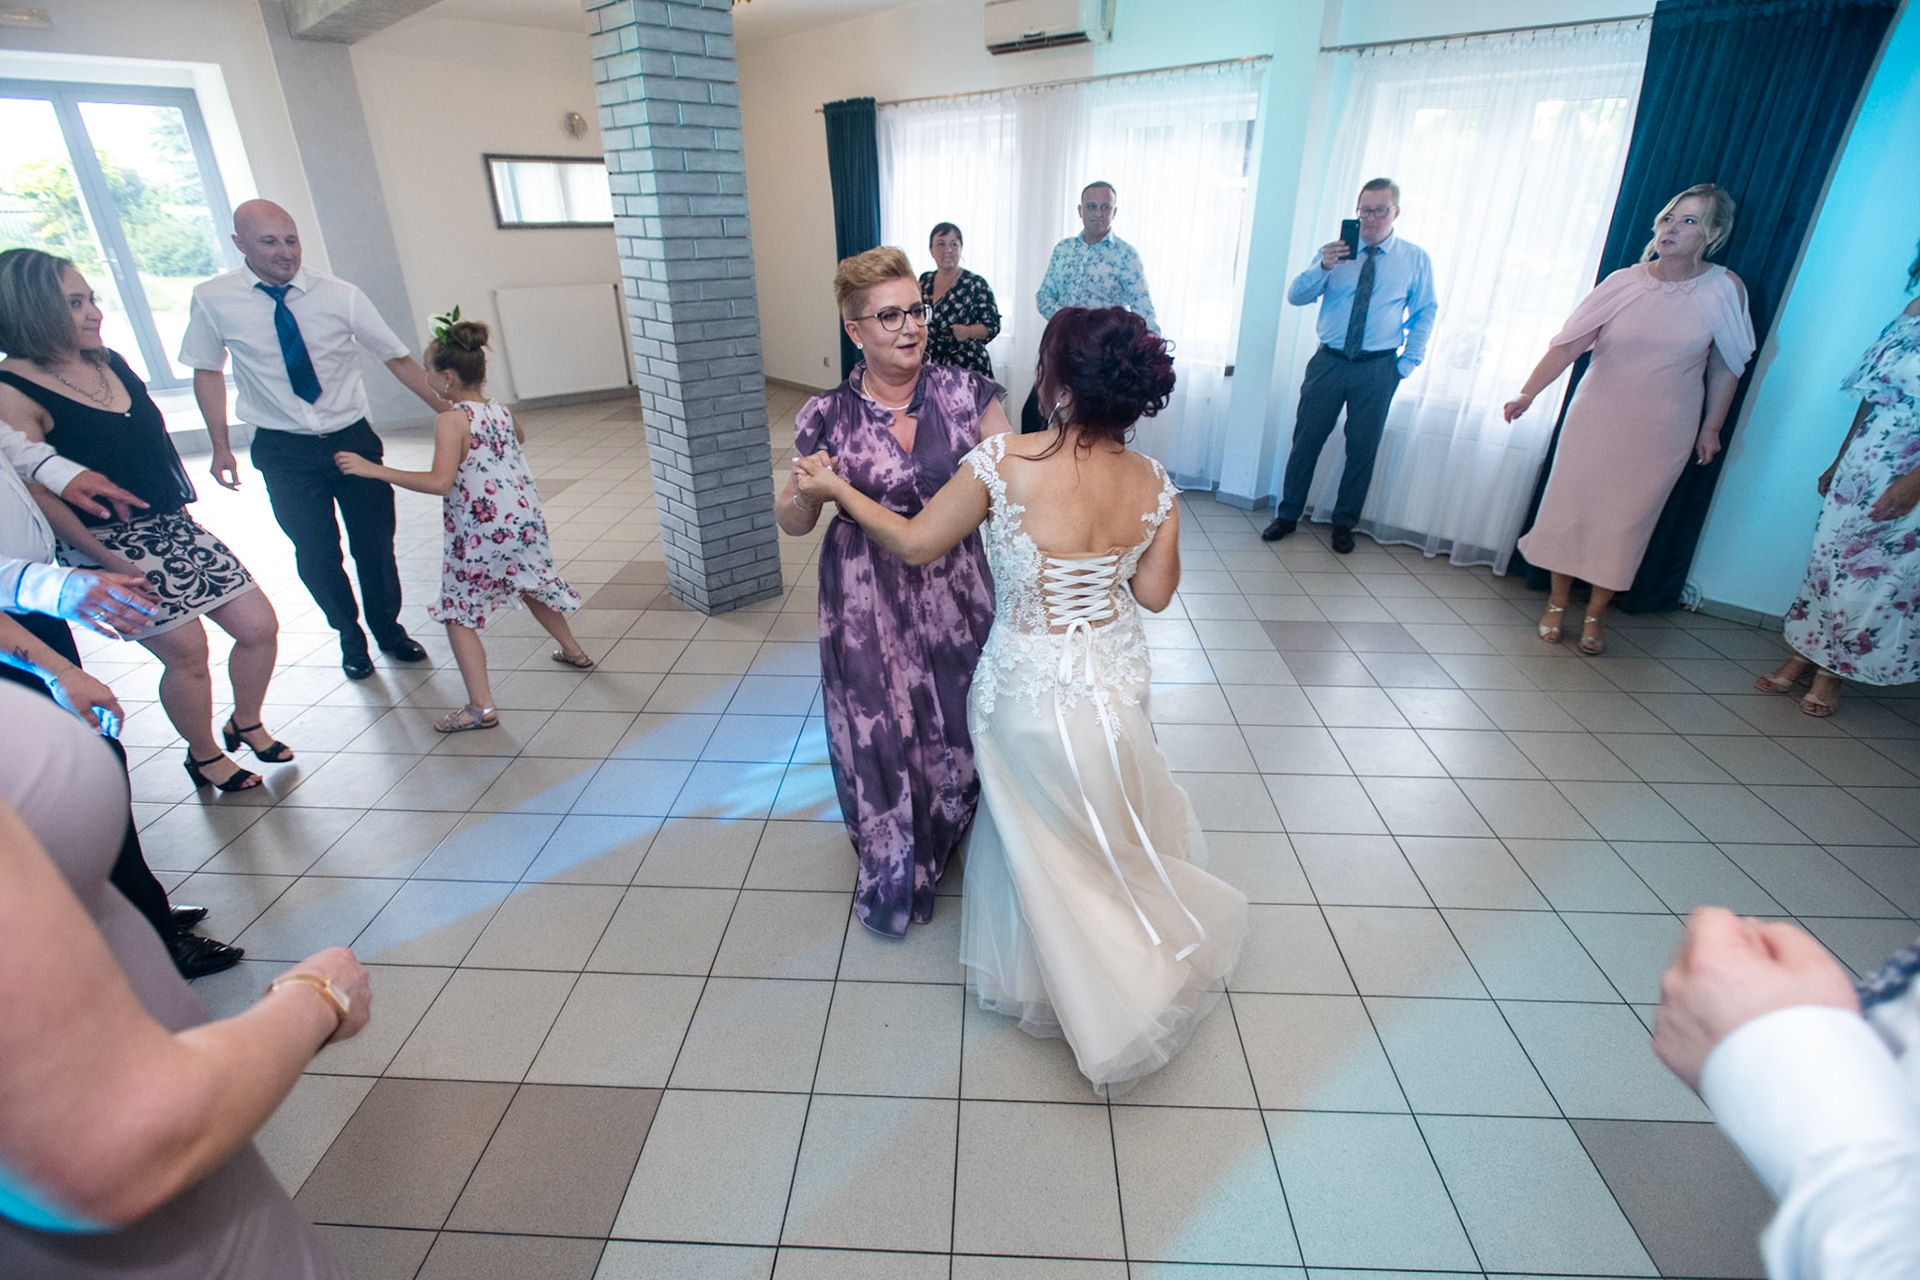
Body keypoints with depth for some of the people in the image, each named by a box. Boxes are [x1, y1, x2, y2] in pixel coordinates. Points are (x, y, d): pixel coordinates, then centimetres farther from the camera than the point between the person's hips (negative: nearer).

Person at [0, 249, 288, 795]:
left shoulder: (111, 362, 8)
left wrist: (181, 504, 16)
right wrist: (108, 561, -17)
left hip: (176, 528, 7)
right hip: (116, 548, -6)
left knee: (260, 627, 4)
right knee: (187, 652, -1)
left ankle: (247, 724, 27)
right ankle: (204, 755, 23)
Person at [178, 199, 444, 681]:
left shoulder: (340, 296, -7)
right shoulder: (213, 300, -5)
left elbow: (397, 358, -2)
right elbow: (208, 372, 5)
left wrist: (447, 411, -6)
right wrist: (221, 447, 3)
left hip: (352, 438, 0)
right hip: (284, 451, 0)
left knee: (376, 543, 7)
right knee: (316, 555, 6)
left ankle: (389, 630, 30)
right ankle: (350, 638, 28)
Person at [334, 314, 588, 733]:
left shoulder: (451, 420, -15)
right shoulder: (501, 410, 6)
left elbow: (439, 482, -26)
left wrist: (373, 469, -22)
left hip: (481, 536, -7)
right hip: (525, 522, 7)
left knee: (458, 614, 2)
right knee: (531, 587, 29)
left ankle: (481, 706, -3)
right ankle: (574, 651, 44)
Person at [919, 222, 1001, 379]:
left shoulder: (975, 284, -5)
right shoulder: (925, 280, 9)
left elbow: (993, 325, -7)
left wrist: (968, 331, -23)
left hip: (966, 367, -4)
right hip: (930, 365, 4)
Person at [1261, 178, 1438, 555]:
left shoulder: (1415, 259, 5)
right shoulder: (1334, 252, 6)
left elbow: (1425, 313, 8)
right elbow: (1296, 296, -4)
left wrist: (1407, 362, -2)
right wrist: (1322, 266, -21)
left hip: (1378, 369, 0)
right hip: (1329, 362, 0)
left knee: (1362, 449, 6)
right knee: (1306, 440, 2)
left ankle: (1344, 523, 19)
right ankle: (1287, 515, 15)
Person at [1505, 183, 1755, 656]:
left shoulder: (1724, 289, -5)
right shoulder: (1624, 283, -4)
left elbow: (1724, 366, 3)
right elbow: (1568, 343, -6)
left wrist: (1711, 427, 5)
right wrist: (1528, 392, -14)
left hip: (1661, 434, -1)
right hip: (1597, 419, 1)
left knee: (1627, 520, 5)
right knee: (1570, 505, 5)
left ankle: (1595, 613, 20)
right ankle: (1557, 602, 22)